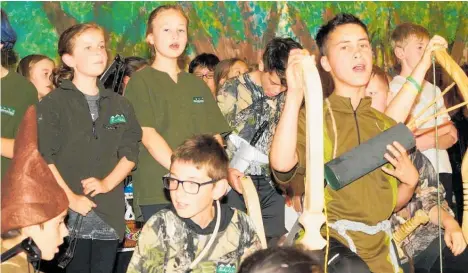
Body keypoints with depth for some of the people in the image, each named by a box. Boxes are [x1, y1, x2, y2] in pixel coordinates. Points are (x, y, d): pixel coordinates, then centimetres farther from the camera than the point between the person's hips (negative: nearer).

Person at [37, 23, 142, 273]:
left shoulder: (119, 105, 13)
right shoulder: (53, 103, -1)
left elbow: (130, 153, 8)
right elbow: (43, 158, -7)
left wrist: (107, 183, -7)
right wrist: (70, 198, -14)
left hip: (109, 214, 4)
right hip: (68, 213, -3)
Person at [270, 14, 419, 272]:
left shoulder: (386, 125, 11)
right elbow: (282, 163, -26)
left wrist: (410, 180, -3)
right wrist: (295, 93, -30)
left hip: (380, 246, 5)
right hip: (334, 244, -4)